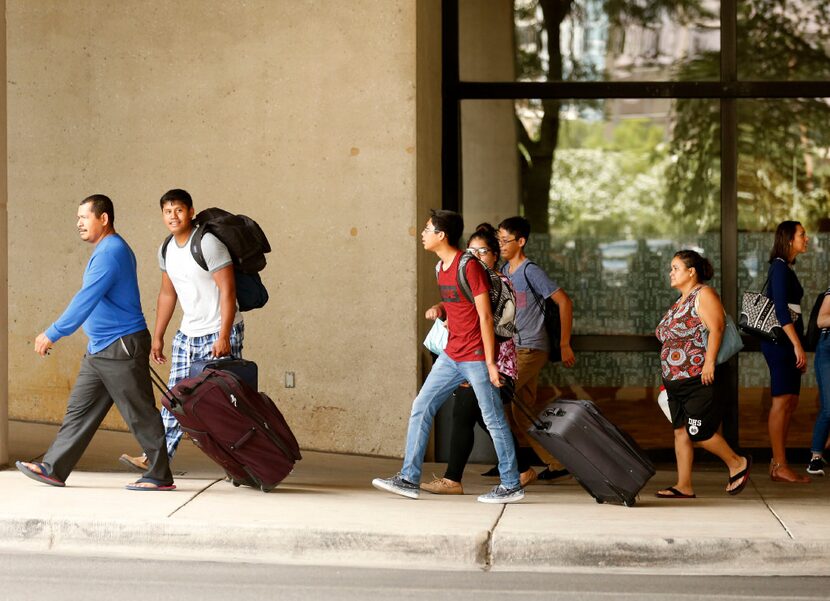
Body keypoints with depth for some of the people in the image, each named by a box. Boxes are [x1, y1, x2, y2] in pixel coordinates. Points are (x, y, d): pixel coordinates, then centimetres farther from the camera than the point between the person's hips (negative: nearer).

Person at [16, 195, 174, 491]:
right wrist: (54, 333, 24)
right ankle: (53, 469, 10)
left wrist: (53, 333, -22)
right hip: (100, 350, 10)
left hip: (122, 347, -10)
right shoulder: (109, 250, 17)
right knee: (80, 410, 9)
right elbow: (90, 301, 24)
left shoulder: (110, 252, -17)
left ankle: (160, 477, 4)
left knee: (140, 415, -3)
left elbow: (86, 300, -24)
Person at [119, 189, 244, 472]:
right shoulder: (166, 250, 8)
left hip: (220, 333, -7)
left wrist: (223, 336, -23)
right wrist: (158, 337, 16)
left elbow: (228, 290, -19)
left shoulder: (208, 244, -16)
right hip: (188, 334, 7)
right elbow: (167, 294, 18)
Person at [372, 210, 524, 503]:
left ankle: (511, 486, 8)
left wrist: (490, 362, -18)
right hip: (452, 355, 9)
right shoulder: (441, 267, 10)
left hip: (476, 356, -9)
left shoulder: (469, 267, -16)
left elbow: (485, 316, -17)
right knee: (421, 407, 4)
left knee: (493, 419, -1)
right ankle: (409, 478, 7)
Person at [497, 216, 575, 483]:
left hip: (530, 349, -8)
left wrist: (565, 345, -12)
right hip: (514, 348, 8)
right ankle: (557, 463, 16)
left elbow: (565, 302, -12)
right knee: (525, 410, 8)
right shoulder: (503, 271, 12)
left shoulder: (530, 271, -12)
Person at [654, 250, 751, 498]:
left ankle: (738, 464, 9)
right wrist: (668, 377, 21)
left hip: (700, 379, -9)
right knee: (681, 431, 5)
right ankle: (684, 487, 6)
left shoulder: (704, 295, -7)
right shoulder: (679, 303, 20)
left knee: (699, 433, -10)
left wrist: (709, 362, -26)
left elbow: (716, 329, -18)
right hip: (676, 382, 9)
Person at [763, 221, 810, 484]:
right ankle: (780, 466, -10)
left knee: (790, 403, 8)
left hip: (786, 343, 10)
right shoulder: (780, 268, -10)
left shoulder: (785, 268, 19)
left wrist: (797, 348, 21)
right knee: (782, 401, -10)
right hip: (781, 341, -10)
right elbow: (781, 309, -19)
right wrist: (797, 345, -23)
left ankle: (778, 464, 10)